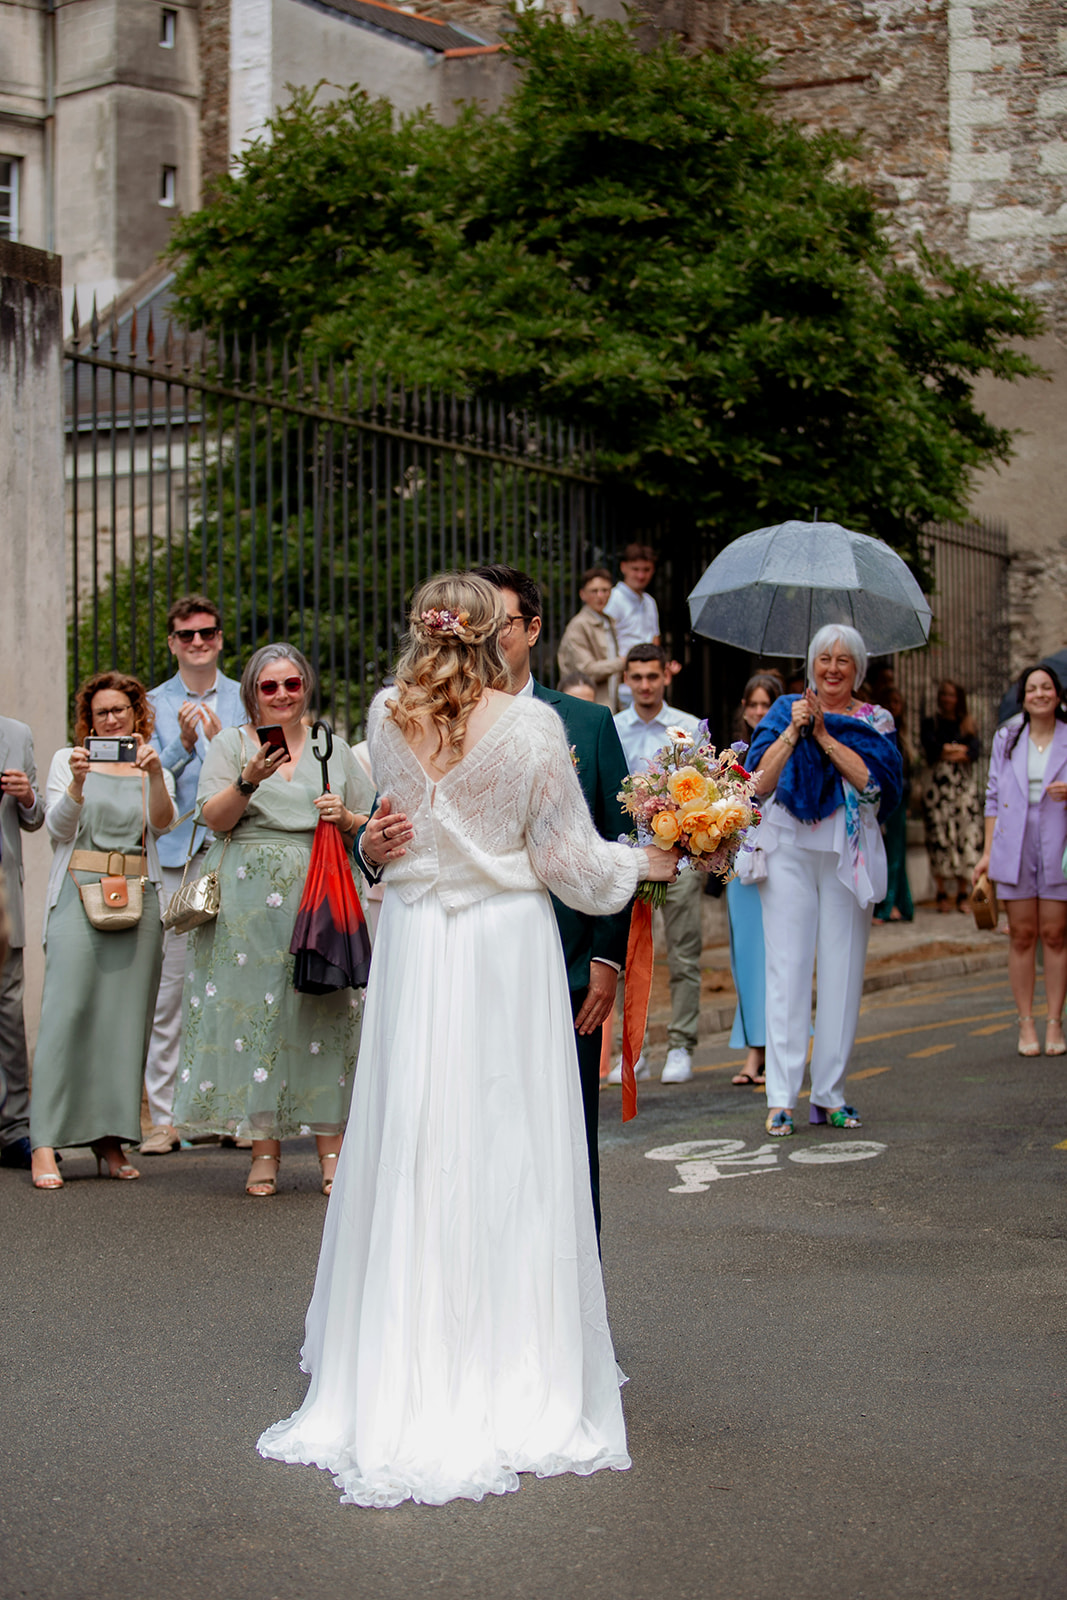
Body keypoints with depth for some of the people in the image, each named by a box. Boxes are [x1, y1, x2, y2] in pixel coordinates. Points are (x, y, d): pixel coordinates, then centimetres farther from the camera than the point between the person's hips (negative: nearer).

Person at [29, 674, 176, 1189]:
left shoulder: (152, 770, 14)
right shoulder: (67, 759, 11)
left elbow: (161, 822, -5)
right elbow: (58, 827, -1)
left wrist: (155, 773, -23)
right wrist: (77, 782, -19)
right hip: (79, 891, -2)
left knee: (126, 1015, 0)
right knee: (67, 1008, -13)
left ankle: (110, 1140, 6)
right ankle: (45, 1144, -15)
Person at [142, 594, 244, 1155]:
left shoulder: (247, 701, 11)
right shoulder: (153, 704, 11)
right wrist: (183, 742, -15)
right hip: (173, 856, 0)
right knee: (167, 987, -3)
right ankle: (164, 1115, 3)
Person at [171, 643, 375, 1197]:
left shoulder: (333, 748, 15)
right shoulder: (229, 743, 10)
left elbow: (370, 826, 17)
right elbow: (215, 819, -3)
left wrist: (344, 818, -4)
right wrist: (250, 779, -18)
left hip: (322, 897, 1)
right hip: (251, 899, -1)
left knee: (325, 1007, -4)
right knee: (255, 1004, -4)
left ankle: (331, 1149, -1)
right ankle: (264, 1150, 1)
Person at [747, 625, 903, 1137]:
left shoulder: (874, 721, 11)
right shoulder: (786, 710, 10)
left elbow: (871, 778, -9)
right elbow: (761, 782, -3)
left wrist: (823, 733, -11)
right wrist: (793, 732, -13)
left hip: (848, 854, 1)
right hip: (789, 849, -1)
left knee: (843, 970, 2)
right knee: (787, 966, -6)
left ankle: (829, 1093, 11)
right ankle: (781, 1099, -6)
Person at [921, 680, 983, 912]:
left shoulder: (968, 724, 14)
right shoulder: (929, 723, 11)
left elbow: (974, 752, -2)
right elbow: (930, 748, -6)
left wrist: (948, 751, -10)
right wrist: (960, 749, -3)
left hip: (966, 788, 1)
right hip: (939, 786, -1)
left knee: (967, 837, -5)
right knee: (940, 837, -7)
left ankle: (962, 895, -1)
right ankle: (942, 894, -2)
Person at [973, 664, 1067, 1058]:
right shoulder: (1006, 739, 9)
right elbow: (994, 796, 11)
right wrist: (988, 851, 7)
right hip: (1015, 848, 1)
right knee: (1022, 935, 2)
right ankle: (1026, 1023, 8)